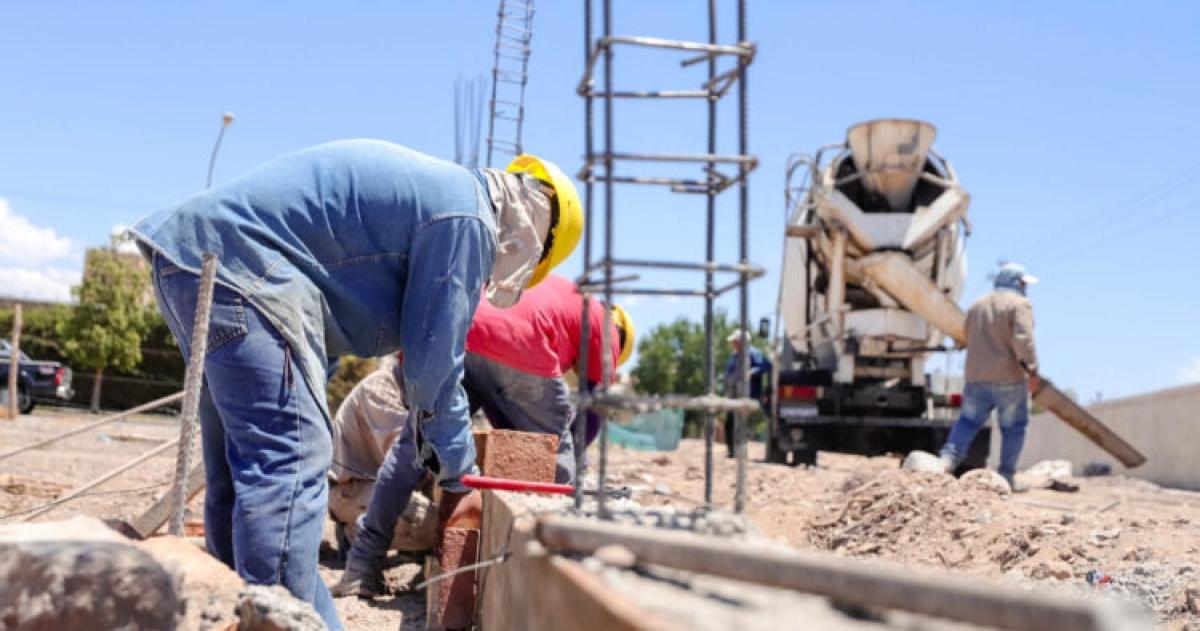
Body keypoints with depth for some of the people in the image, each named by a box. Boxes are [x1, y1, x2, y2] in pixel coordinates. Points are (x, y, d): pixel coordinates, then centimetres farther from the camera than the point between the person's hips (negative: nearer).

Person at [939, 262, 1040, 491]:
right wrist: (1031, 369, -20)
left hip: (976, 376, 5)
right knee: (1013, 428, 6)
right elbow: (1023, 339, -20)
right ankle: (1006, 477, 6)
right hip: (1008, 378, -5)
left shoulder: (977, 306, 16)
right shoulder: (1019, 304, -6)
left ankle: (948, 459, -9)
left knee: (968, 422, 10)